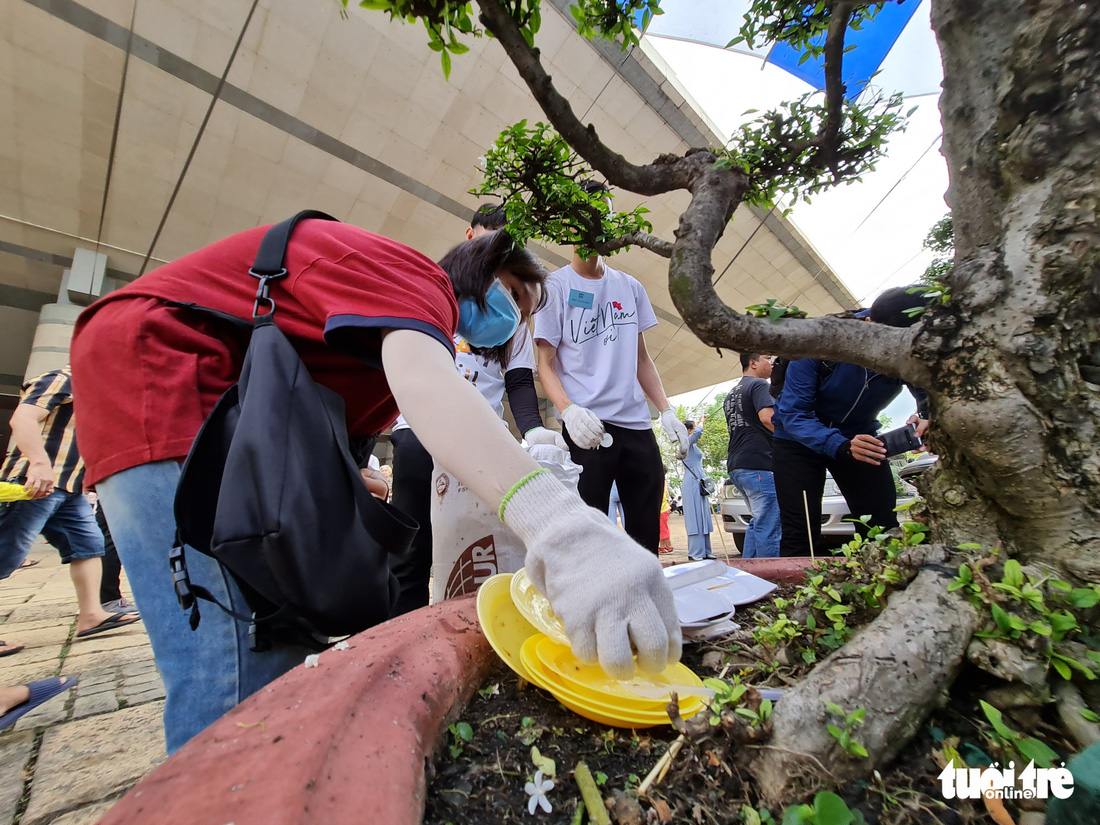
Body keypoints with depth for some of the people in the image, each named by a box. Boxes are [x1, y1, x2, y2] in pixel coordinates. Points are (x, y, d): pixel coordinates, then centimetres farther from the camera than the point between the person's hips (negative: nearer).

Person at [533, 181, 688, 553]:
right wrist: (569, 410, -21)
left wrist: (667, 410, 6)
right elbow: (546, 364, -2)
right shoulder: (555, 286, 4)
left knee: (646, 539, 11)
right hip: (586, 426, -4)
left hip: (636, 424, 5)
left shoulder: (630, 287, 17)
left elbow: (641, 358, 18)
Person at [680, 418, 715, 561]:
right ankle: (695, 553, -8)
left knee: (703, 518, 8)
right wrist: (701, 421, -9)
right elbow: (698, 432, -25)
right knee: (695, 518, -10)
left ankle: (704, 551, 12)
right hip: (693, 483, -10)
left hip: (699, 484, 10)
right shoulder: (687, 442, -9)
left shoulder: (692, 445, 20)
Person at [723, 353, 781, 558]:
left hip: (735, 464, 9)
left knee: (758, 521, 18)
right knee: (768, 526, -7)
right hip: (758, 463, -9)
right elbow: (767, 417, -20)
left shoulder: (731, 394, 22)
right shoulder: (758, 385, -5)